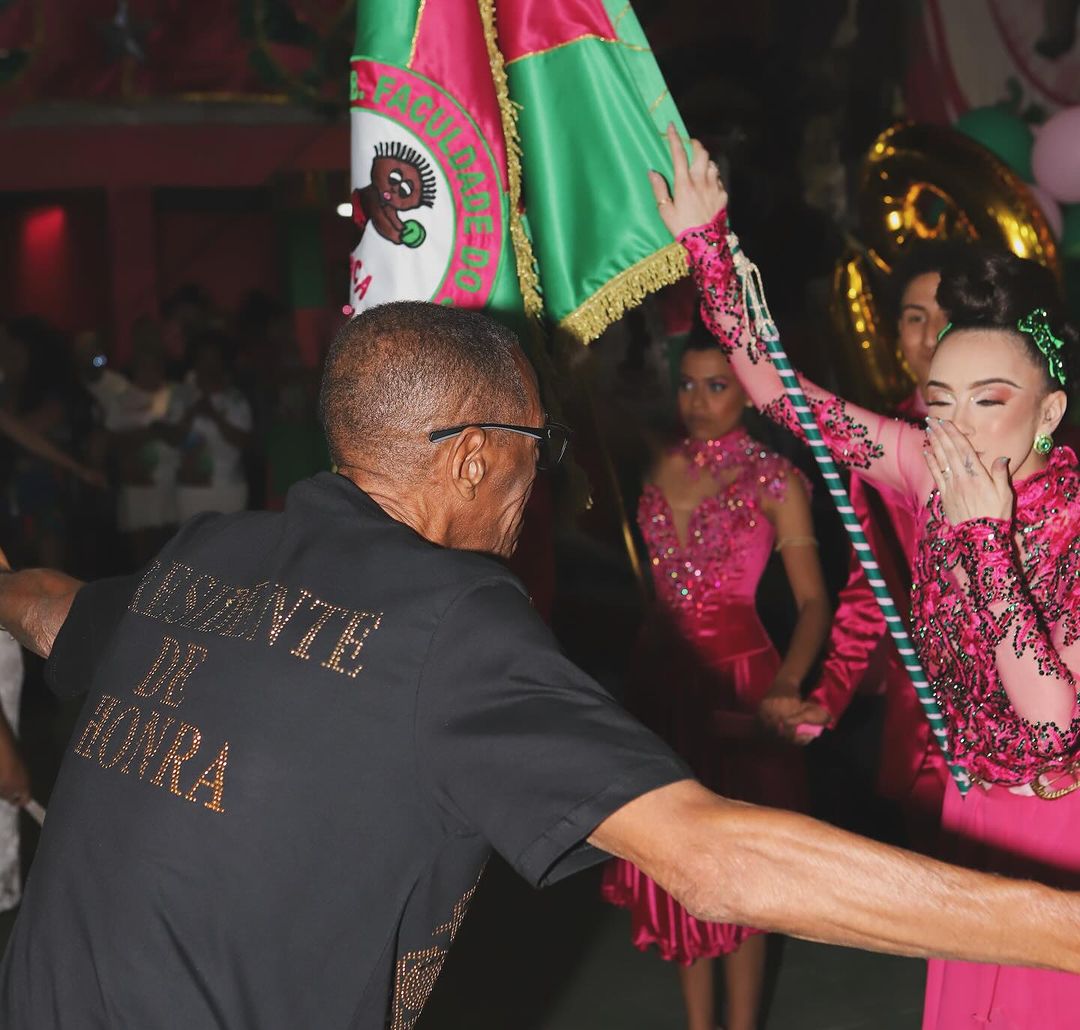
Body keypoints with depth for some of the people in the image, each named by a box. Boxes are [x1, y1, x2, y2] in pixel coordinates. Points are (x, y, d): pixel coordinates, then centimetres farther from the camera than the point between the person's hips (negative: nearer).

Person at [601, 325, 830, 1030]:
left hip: (737, 677, -5)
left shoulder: (773, 478, -9)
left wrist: (787, 682, -29)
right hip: (667, 678, 5)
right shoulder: (662, 469, 6)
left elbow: (813, 599, -14)